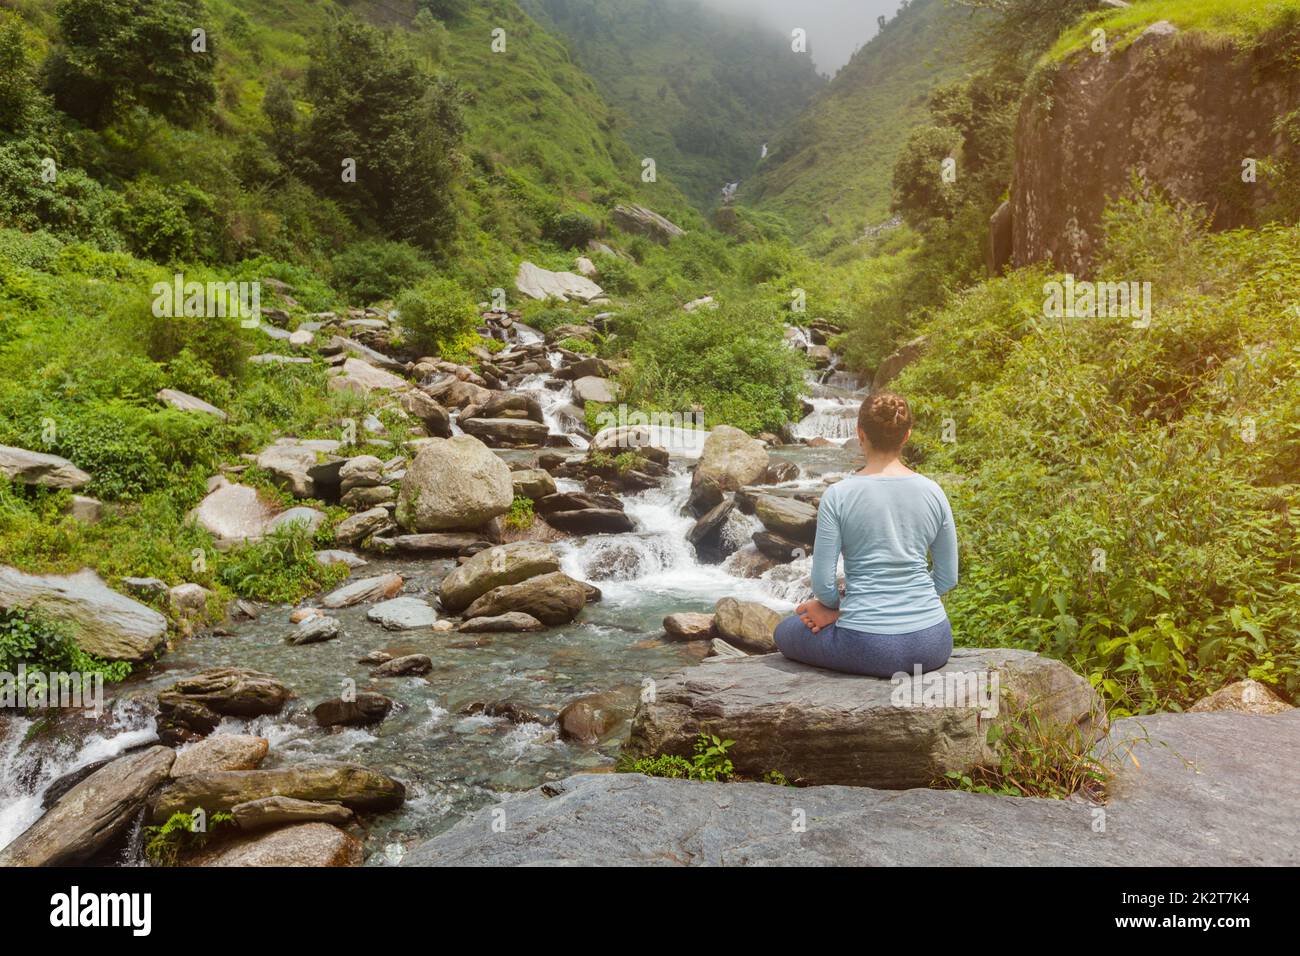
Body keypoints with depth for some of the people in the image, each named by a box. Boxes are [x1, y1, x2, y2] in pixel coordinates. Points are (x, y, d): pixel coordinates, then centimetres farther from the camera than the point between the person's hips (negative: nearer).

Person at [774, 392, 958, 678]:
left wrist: (835, 606, 13)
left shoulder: (838, 495, -9)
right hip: (932, 645, 4)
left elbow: (822, 582, -8)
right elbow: (948, 577, 8)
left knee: (784, 631, 25)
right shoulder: (933, 493, 1)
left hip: (866, 647, -4)